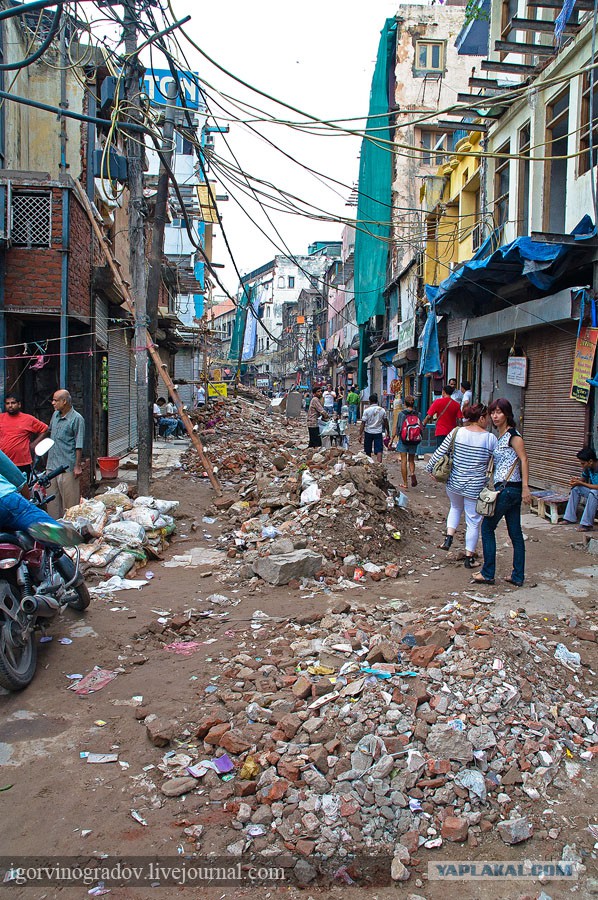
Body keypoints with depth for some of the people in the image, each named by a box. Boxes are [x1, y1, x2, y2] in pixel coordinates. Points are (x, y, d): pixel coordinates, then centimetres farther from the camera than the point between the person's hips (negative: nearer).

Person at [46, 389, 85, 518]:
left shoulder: (77, 419, -10)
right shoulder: (55, 415, 12)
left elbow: (79, 445, -12)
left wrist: (77, 466, -14)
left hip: (68, 467, -7)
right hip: (52, 465, 7)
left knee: (70, 500, -1)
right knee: (52, 499, 12)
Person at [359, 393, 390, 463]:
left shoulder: (367, 410, -10)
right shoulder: (382, 410, -1)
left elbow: (363, 423, -11)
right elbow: (386, 422, 7)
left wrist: (360, 434, -7)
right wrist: (388, 432, 17)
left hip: (368, 432, -1)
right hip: (378, 432, 1)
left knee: (368, 451, 13)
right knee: (379, 451, -2)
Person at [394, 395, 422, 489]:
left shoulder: (401, 414, -8)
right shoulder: (417, 414, -2)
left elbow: (397, 428, -7)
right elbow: (421, 428, 0)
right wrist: (418, 438, 16)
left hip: (403, 440, -2)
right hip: (414, 441, 2)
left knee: (404, 461, 5)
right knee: (411, 460, 17)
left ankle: (405, 483, 7)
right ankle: (412, 473, -13)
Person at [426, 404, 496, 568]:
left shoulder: (456, 432, -5)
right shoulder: (490, 439, -9)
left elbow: (439, 452, -2)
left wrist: (430, 468, 11)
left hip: (454, 483, 3)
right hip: (475, 486, -3)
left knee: (455, 508, 31)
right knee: (473, 521, 10)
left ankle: (448, 537, 15)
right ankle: (469, 557, 15)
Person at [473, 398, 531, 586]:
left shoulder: (512, 434, -10)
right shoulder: (500, 436, 16)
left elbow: (524, 459, -16)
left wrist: (525, 487, -21)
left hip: (507, 488, -9)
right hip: (512, 490, 9)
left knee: (487, 527, 0)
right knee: (515, 532, 9)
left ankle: (488, 574, 5)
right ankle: (518, 576, 13)